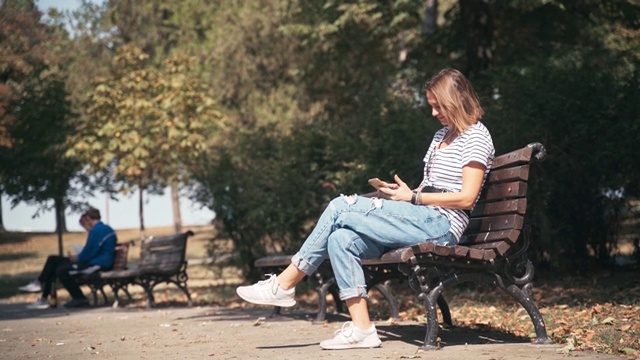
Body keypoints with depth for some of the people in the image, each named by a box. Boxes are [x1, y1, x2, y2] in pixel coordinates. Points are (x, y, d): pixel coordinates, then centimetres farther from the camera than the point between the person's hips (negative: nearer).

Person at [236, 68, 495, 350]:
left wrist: (412, 197, -9)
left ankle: (284, 285, -10)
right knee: (341, 239, -16)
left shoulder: (476, 136, -3)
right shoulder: (442, 135, 26)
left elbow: (466, 198, -12)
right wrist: (400, 193, 3)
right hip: (423, 220, 9)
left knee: (341, 207, -18)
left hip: (441, 224, -9)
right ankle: (361, 328, -19)